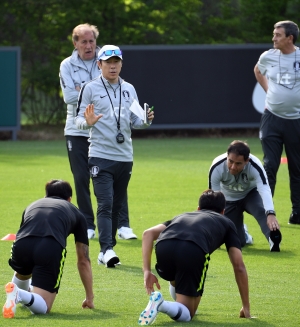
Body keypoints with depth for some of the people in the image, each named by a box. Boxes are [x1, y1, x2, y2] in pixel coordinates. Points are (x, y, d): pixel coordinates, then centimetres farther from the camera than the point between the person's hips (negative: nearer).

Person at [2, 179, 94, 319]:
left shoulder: (32, 206, 36)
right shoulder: (76, 213, 30)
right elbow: (83, 261, 35)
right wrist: (90, 298, 44)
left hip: (21, 246, 4)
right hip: (52, 248, -3)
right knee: (43, 307, 0)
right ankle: (20, 295, -24)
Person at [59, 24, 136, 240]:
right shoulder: (68, 65, 3)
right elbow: (69, 96, -8)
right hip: (77, 130, 0)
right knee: (81, 179, 2)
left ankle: (123, 224, -1)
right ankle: (87, 225, 12)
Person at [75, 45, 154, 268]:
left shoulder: (129, 90, 12)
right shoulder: (91, 88, -1)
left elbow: (135, 121, 14)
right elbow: (80, 120, -3)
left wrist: (146, 121, -7)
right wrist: (88, 122, -25)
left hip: (125, 157, 5)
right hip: (100, 156, -5)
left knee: (117, 205, 8)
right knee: (105, 204, -14)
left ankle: (107, 250, 15)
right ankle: (107, 250, -20)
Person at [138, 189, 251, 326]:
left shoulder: (183, 216, 41)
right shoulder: (226, 223, 34)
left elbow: (148, 233, 24)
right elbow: (239, 266, 27)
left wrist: (147, 271, 21)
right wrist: (246, 307, 32)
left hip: (163, 247, 4)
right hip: (194, 251, -4)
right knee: (186, 314, 9)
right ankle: (160, 304, -17)